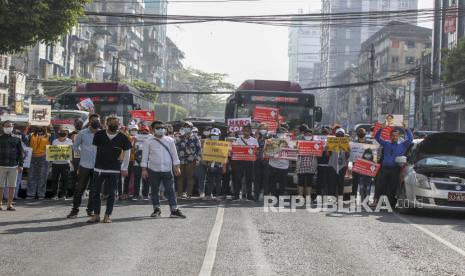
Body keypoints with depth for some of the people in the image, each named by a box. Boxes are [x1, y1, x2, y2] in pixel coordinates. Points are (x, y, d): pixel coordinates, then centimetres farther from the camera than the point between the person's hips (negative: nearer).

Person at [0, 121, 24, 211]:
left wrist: (20, 165, 3)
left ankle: (10, 204, 7)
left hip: (13, 166, 1)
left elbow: (20, 153, 10)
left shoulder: (17, 139, 9)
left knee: (12, 186, 2)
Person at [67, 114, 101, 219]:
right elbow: (75, 146, 11)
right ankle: (75, 209, 10)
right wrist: (83, 154, 6)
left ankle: (90, 210, 19)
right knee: (79, 188, 2)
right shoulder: (83, 133, -1)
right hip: (84, 165, -1)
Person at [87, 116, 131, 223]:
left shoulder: (123, 138, 1)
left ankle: (108, 215, 10)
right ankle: (96, 215, 10)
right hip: (99, 169, 1)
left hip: (114, 170, -1)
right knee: (95, 192, 2)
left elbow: (127, 153, 9)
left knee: (111, 193, 2)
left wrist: (124, 168, 6)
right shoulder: (99, 135, 1)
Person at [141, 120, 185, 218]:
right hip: (153, 170, 0)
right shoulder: (149, 142, 3)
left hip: (167, 169, 0)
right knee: (154, 190, 7)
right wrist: (144, 169, -4)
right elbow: (145, 156, 2)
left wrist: (177, 167, 3)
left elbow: (174, 154, 9)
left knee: (170, 190, -2)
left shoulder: (170, 140, 7)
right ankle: (156, 209, 18)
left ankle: (174, 210, -2)